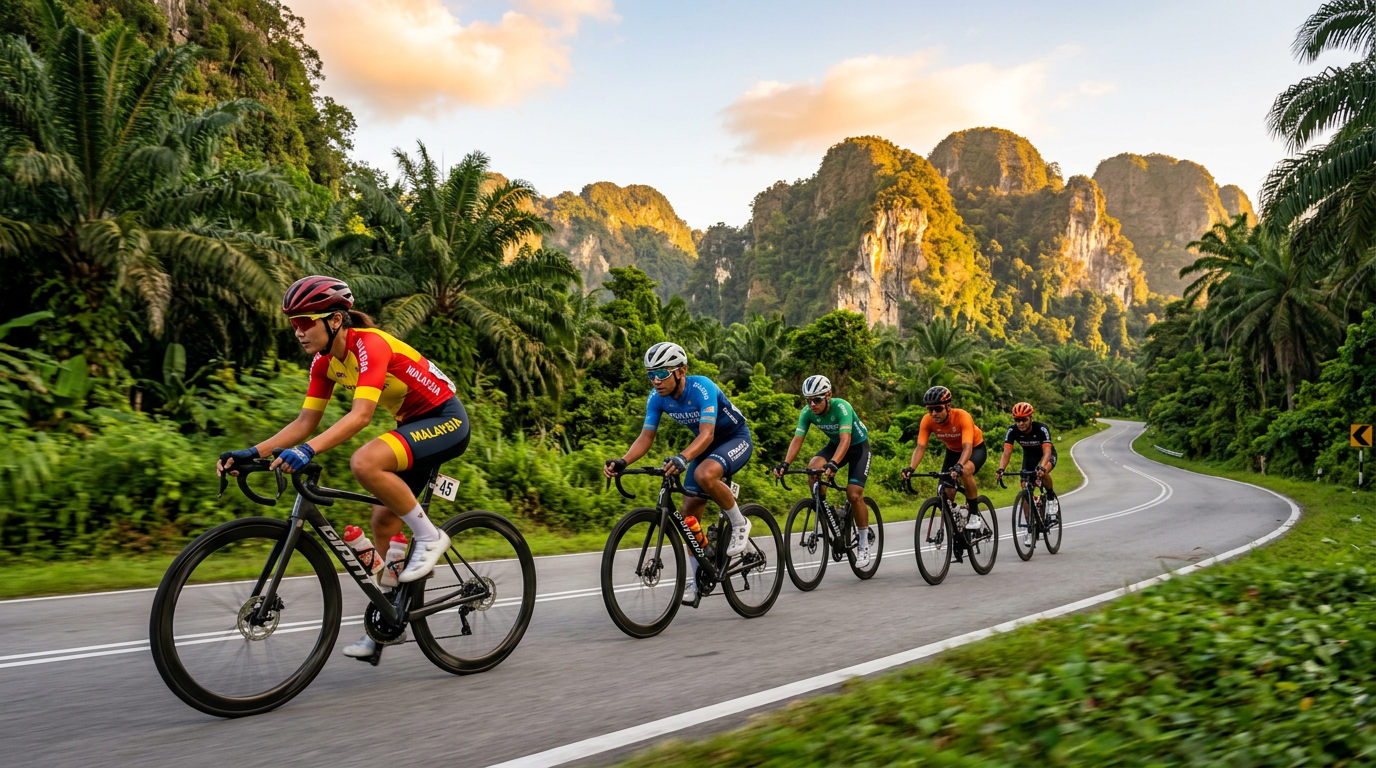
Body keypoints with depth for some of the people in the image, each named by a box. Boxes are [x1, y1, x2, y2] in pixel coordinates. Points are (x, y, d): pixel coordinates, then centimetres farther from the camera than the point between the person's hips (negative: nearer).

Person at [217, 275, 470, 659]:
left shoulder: (370, 344, -24)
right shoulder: (325, 360, 1)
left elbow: (361, 415, -36)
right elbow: (306, 421, 1)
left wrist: (308, 450, -47)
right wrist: (252, 452, -10)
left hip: (446, 419, -9)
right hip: (414, 423, 9)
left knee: (365, 463, -32)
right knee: (383, 520, 7)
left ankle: (429, 536, -12)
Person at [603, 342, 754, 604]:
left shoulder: (702, 388, -32)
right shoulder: (657, 398, -13)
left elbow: (707, 434, -42)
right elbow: (646, 437, -15)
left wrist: (682, 458, -60)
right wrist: (622, 462, -34)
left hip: (736, 438, -7)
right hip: (706, 445, 7)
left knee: (704, 475, -37)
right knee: (689, 513, 0)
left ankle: (739, 523, -11)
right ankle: (695, 578, 13)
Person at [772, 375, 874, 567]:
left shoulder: (841, 407, -33)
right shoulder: (807, 413, -19)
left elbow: (845, 439, -44)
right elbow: (797, 440, -24)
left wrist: (833, 464, -60)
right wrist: (785, 464, -41)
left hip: (858, 445, -4)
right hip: (835, 444, 4)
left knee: (854, 494, -17)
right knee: (813, 468, -27)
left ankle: (864, 543, 2)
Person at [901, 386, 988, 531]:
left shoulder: (962, 417, -35)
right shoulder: (927, 420, -24)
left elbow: (967, 447, -44)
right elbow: (921, 447, -28)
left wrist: (959, 466, -62)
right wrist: (911, 468, -46)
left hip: (975, 449, -4)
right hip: (953, 451, 4)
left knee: (965, 471, -36)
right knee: (947, 493, -8)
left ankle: (974, 515, -19)